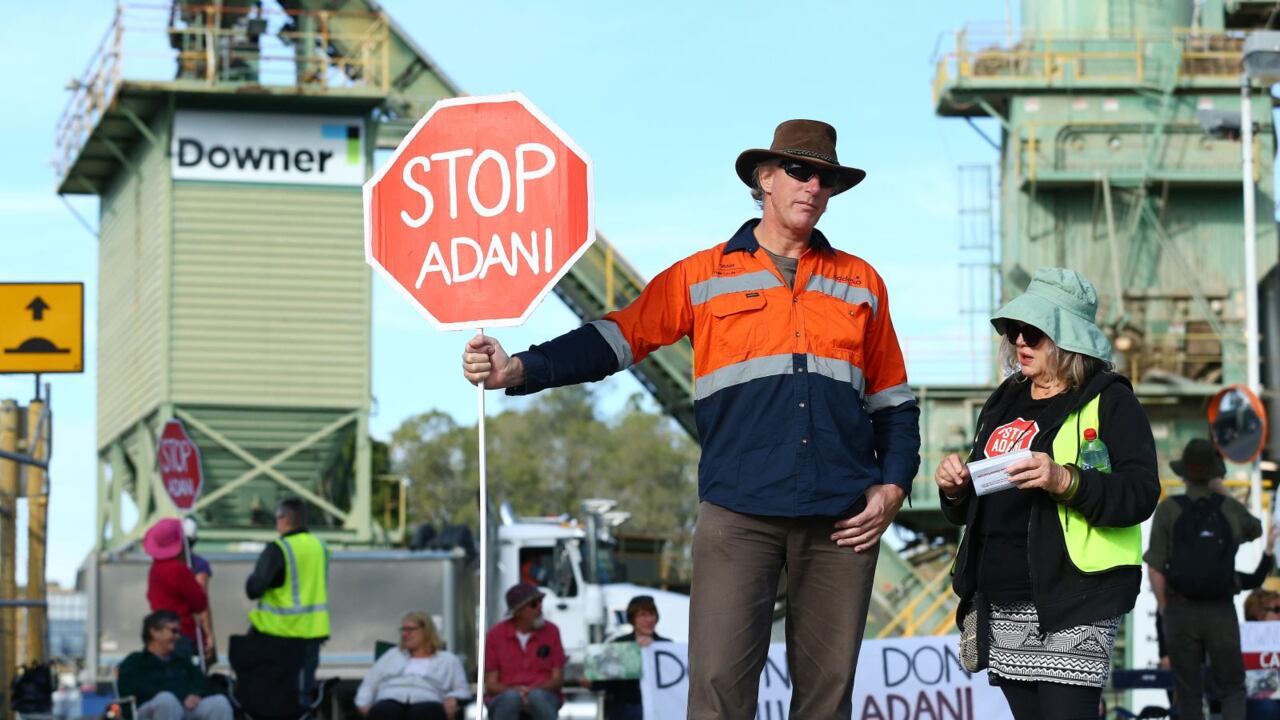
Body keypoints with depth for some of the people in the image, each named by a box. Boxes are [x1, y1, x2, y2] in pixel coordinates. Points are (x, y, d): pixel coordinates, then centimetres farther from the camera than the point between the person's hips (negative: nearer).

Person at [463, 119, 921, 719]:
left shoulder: (861, 283, 16)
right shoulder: (703, 277, 10)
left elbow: (894, 403, 18)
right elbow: (613, 341, 2)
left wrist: (892, 486, 4)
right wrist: (519, 369, -11)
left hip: (842, 517, 2)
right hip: (739, 513, -2)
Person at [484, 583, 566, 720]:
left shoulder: (550, 631, 6)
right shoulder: (495, 634, 4)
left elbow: (558, 678, 5)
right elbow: (491, 684, 3)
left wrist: (533, 690, -16)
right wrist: (515, 690, -18)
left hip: (543, 695, 0)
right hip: (504, 696, 0)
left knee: (537, 697, -36)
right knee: (511, 698, -37)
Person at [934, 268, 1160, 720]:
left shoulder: (1109, 401, -1)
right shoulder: (1005, 403, 20)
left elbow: (1141, 493, -13)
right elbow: (970, 511, 27)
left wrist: (1065, 480, -27)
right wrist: (955, 490, 3)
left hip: (1071, 601, -7)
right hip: (1001, 605, 7)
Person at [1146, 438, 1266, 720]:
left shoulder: (1168, 510, -6)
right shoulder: (1230, 508, 1)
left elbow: (1155, 570, -9)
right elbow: (1256, 530, 25)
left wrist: (1164, 608, 6)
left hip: (1181, 612, -1)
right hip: (1221, 612, 1)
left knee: (1189, 694, 11)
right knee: (1232, 690, 9)